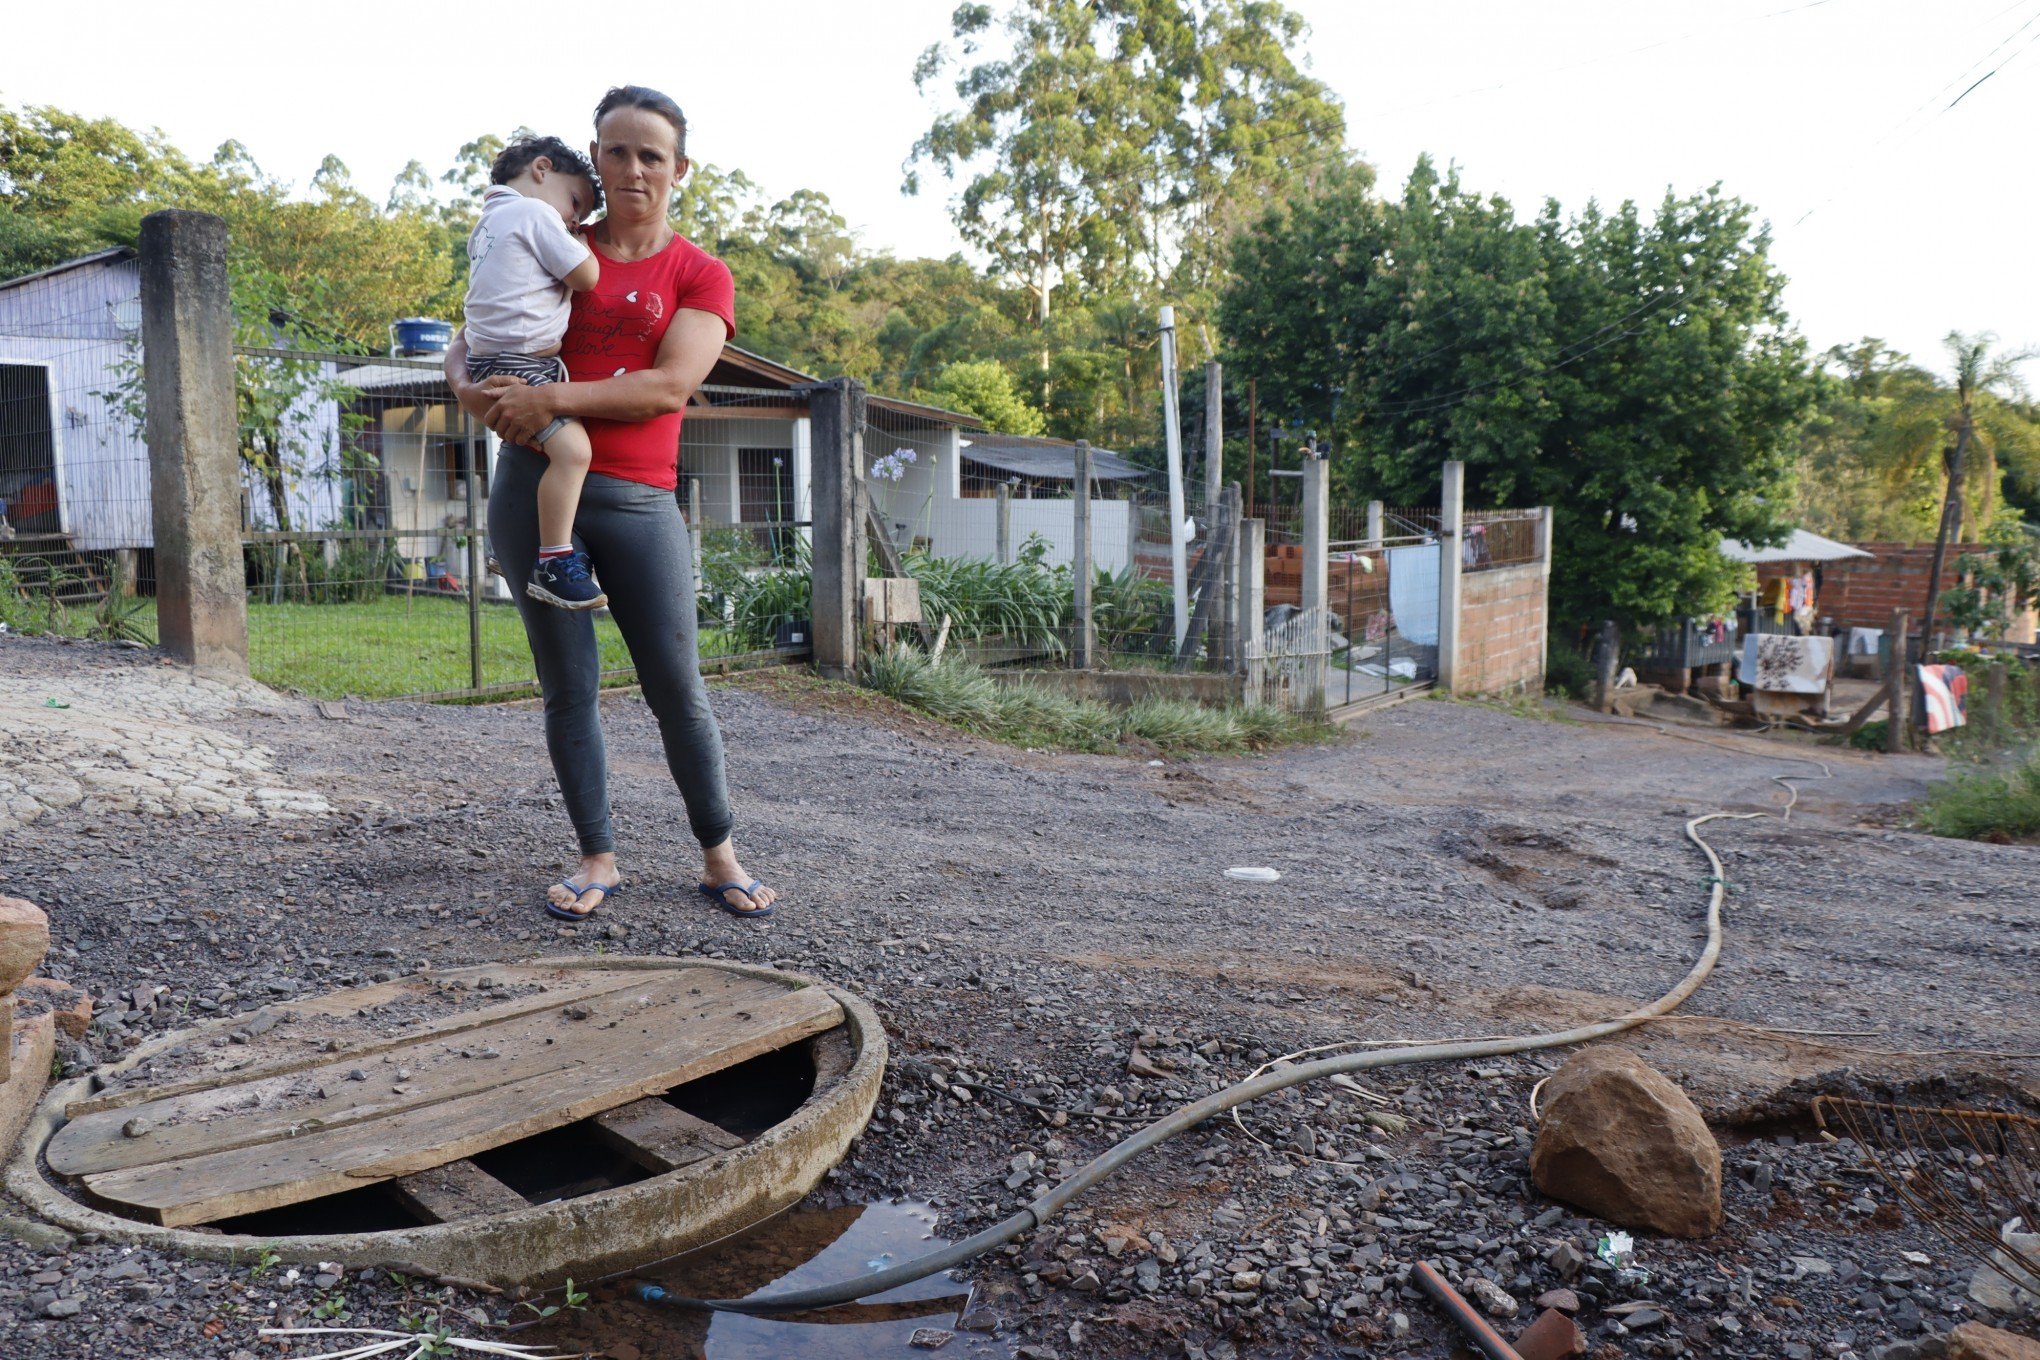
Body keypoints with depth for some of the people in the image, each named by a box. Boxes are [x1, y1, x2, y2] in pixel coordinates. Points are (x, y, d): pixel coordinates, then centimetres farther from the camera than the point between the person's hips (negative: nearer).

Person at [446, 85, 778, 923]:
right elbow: (468, 342, 15)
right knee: (568, 686, 4)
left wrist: (555, 397, -19)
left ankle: (719, 858, 14)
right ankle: (598, 860, 15)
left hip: (638, 501, -2)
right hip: (534, 485, 2)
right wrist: (467, 388, -8)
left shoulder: (701, 276, 6)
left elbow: (671, 386, -10)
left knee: (677, 690, -1)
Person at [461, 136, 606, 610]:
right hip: (518, 362, -11)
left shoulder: (487, 223, 21)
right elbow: (587, 276, -10)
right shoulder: (536, 214, -9)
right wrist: (575, 241, 6)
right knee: (571, 446, -24)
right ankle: (553, 564, -26)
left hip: (492, 355, 11)